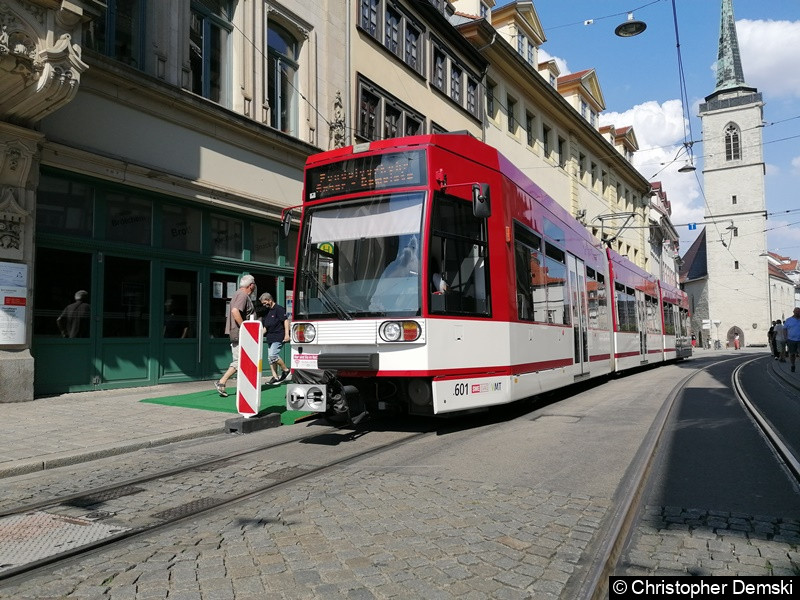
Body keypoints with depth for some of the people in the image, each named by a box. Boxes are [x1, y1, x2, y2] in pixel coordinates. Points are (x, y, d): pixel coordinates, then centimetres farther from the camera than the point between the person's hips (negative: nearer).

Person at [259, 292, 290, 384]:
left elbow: (286, 321, -12)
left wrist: (286, 334, -19)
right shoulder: (267, 312, 18)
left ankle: (285, 370, 0)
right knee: (270, 357, 5)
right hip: (270, 338, 9)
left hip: (278, 337, -9)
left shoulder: (279, 309, -7)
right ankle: (275, 377, 10)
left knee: (273, 354, -18)